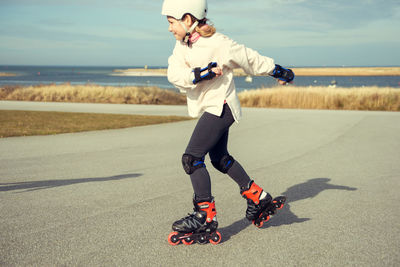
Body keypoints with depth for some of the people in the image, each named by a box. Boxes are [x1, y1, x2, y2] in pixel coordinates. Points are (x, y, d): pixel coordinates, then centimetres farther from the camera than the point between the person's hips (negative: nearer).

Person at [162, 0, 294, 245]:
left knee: (191, 158, -14)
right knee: (220, 159, 19)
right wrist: (201, 73, -28)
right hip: (209, 109, 9)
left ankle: (206, 218, -8)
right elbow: (174, 74, -13)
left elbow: (251, 59, -7)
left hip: (220, 107, -9)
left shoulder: (218, 44, -19)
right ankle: (259, 198, 31)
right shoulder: (182, 45, 2)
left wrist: (280, 72, 3)